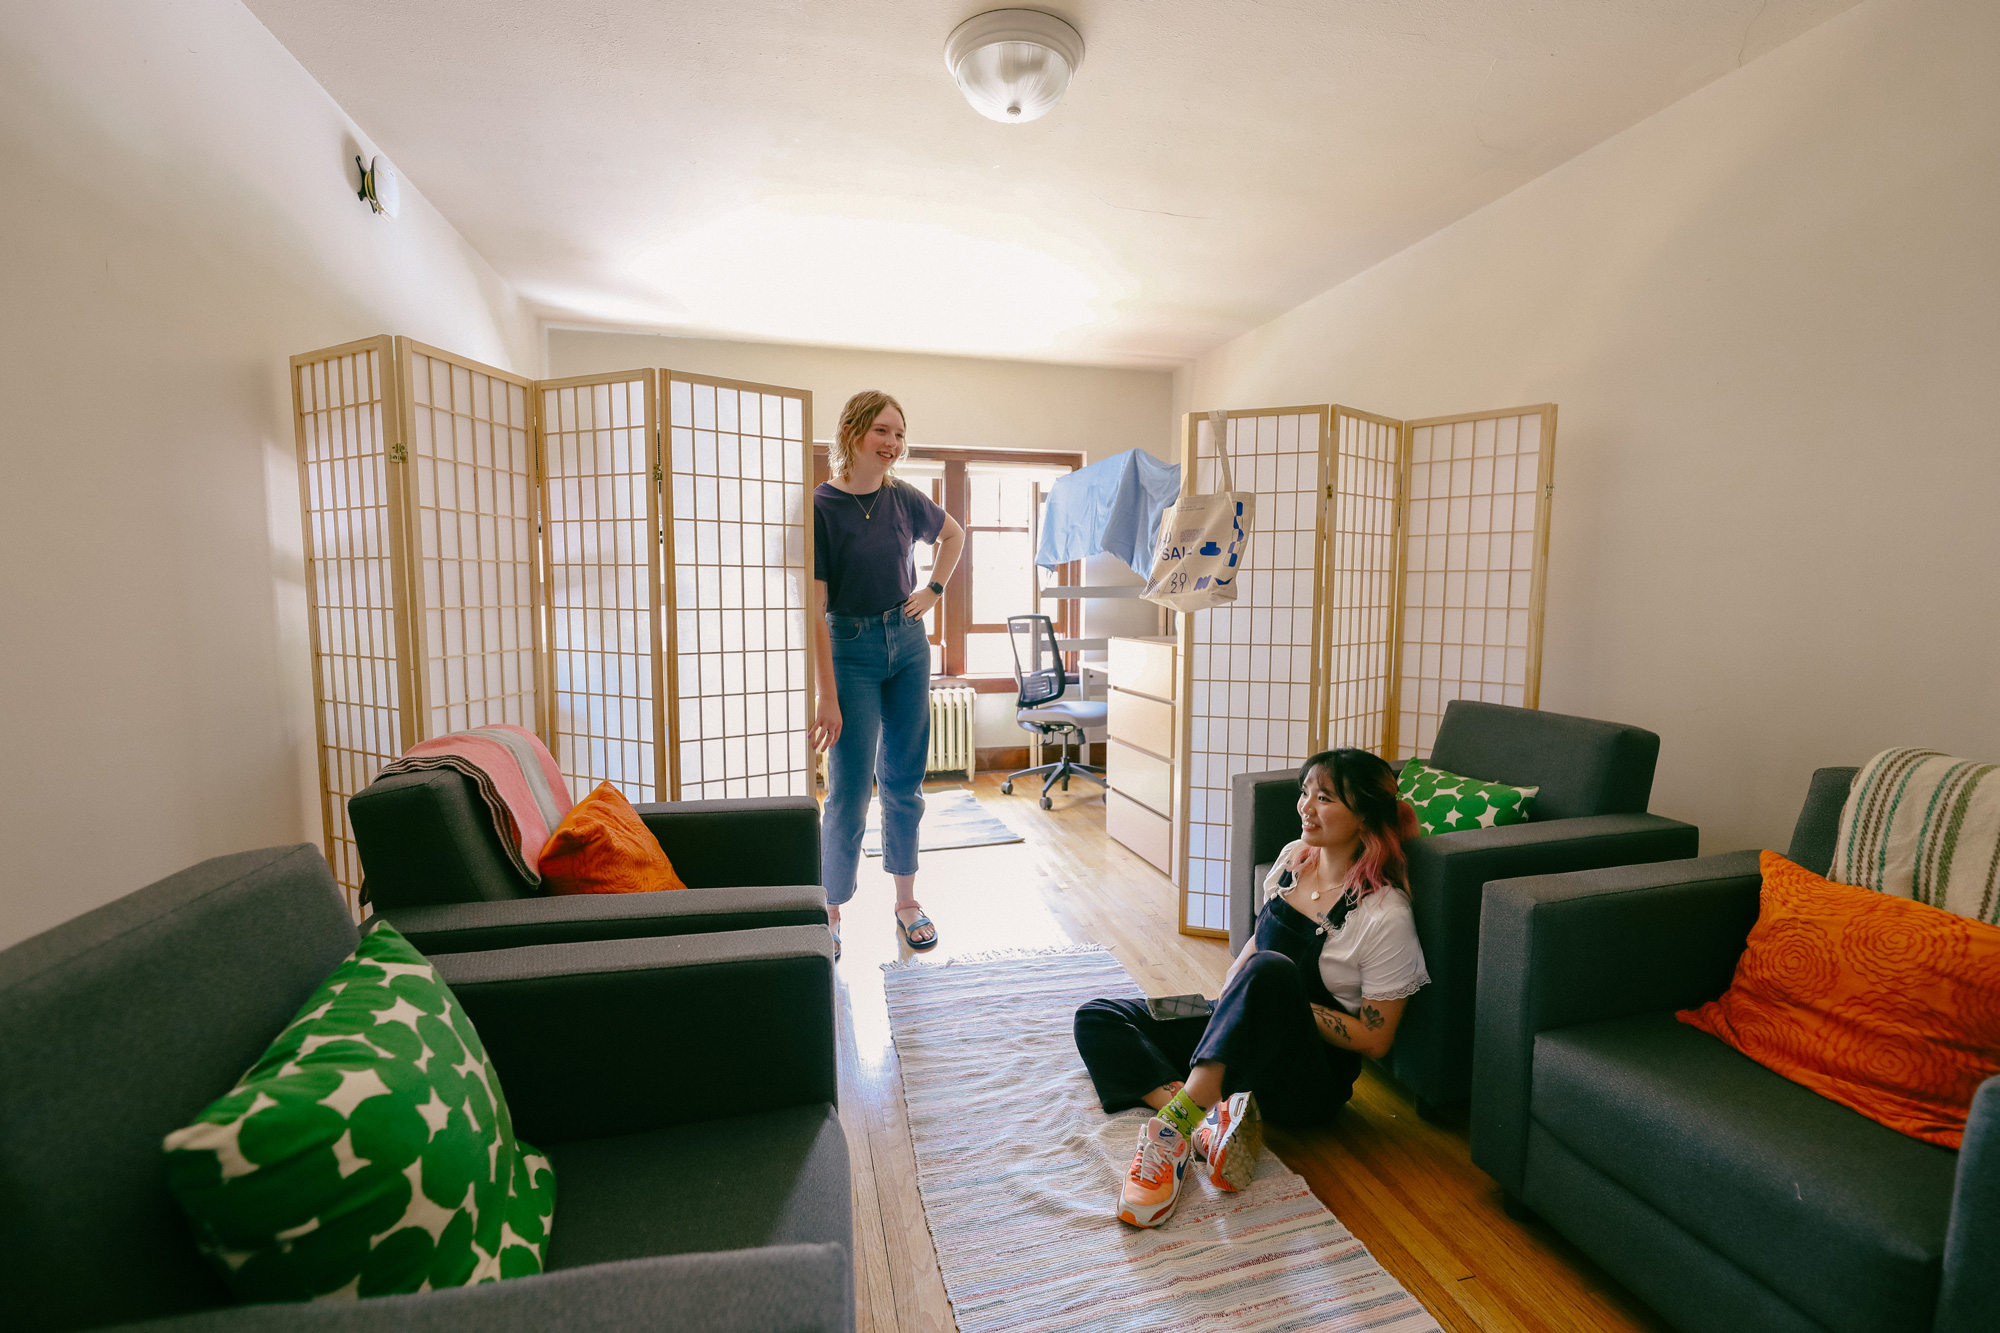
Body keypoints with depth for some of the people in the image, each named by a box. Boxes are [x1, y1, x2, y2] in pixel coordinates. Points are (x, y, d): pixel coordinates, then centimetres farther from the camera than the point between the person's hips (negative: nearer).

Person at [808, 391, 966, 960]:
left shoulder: (905, 499, 2)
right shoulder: (821, 506, -13)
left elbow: (954, 534, 24)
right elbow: (814, 609, -18)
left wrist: (934, 590, 10)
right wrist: (828, 699, -21)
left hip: (908, 642, 5)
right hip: (849, 650, -4)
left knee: (904, 781, 11)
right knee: (849, 791, -3)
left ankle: (906, 901, 27)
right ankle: (830, 912, 17)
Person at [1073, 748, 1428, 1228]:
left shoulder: (1385, 913, -16)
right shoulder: (1294, 856, 2)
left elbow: (1375, 1039, -12)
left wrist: (1288, 1006, -17)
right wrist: (1234, 986, -1)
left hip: (1308, 1083, -7)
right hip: (1241, 1033, 7)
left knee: (1270, 972, -40)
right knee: (1097, 1020, -8)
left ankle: (1177, 1120, -39)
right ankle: (1208, 1116, -26)